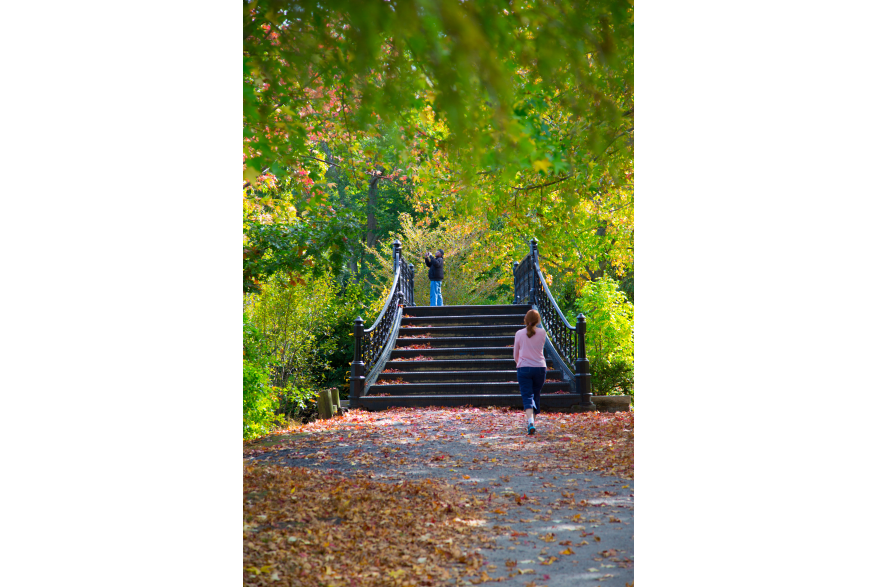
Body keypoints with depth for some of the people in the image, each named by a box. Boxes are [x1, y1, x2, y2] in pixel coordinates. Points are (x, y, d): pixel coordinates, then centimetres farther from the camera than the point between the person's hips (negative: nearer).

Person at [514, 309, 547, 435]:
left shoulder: (519, 334, -3)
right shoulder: (542, 333, -2)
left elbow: (515, 354, 7)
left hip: (524, 368, -1)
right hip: (540, 367, 1)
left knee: (527, 396, -6)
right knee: (536, 396, 17)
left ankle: (530, 422, -26)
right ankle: (532, 421, 24)